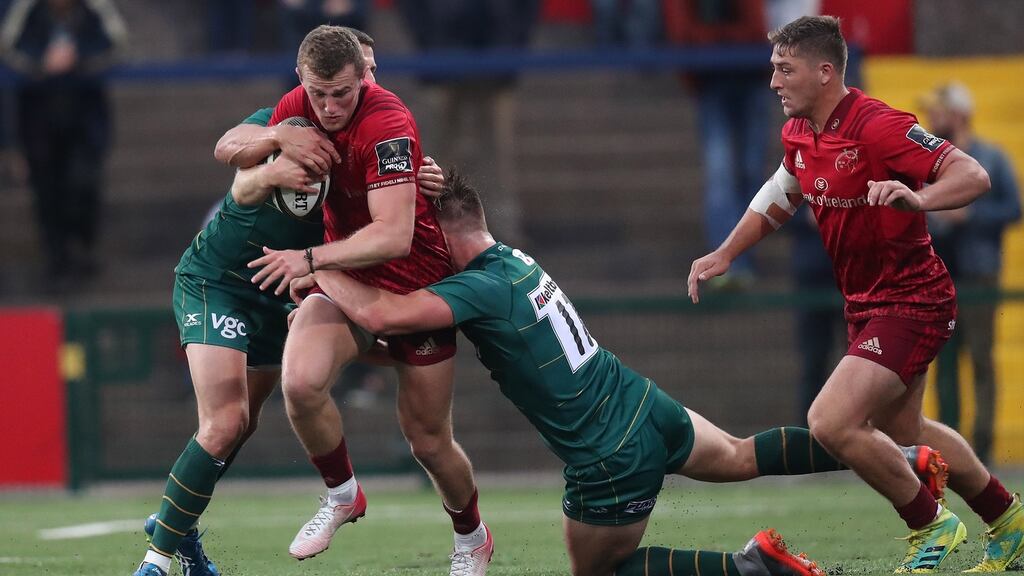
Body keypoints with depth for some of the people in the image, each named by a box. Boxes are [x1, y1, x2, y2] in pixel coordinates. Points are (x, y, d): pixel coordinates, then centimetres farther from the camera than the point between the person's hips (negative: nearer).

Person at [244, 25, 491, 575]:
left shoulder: (387, 126, -28)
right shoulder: (298, 105, -8)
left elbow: (394, 235, -36)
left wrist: (311, 259, -40)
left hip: (416, 283, -5)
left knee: (428, 441, 4)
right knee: (301, 381, -26)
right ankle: (341, 496, 0)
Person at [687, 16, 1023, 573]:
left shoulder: (877, 125, -24)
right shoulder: (798, 135, 3)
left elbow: (973, 176, -29)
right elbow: (779, 196, 23)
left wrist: (917, 198, -47)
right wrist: (725, 254, 12)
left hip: (911, 301, -10)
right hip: (864, 304, 10)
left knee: (831, 423, -20)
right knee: (903, 432, 23)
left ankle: (930, 526, 0)